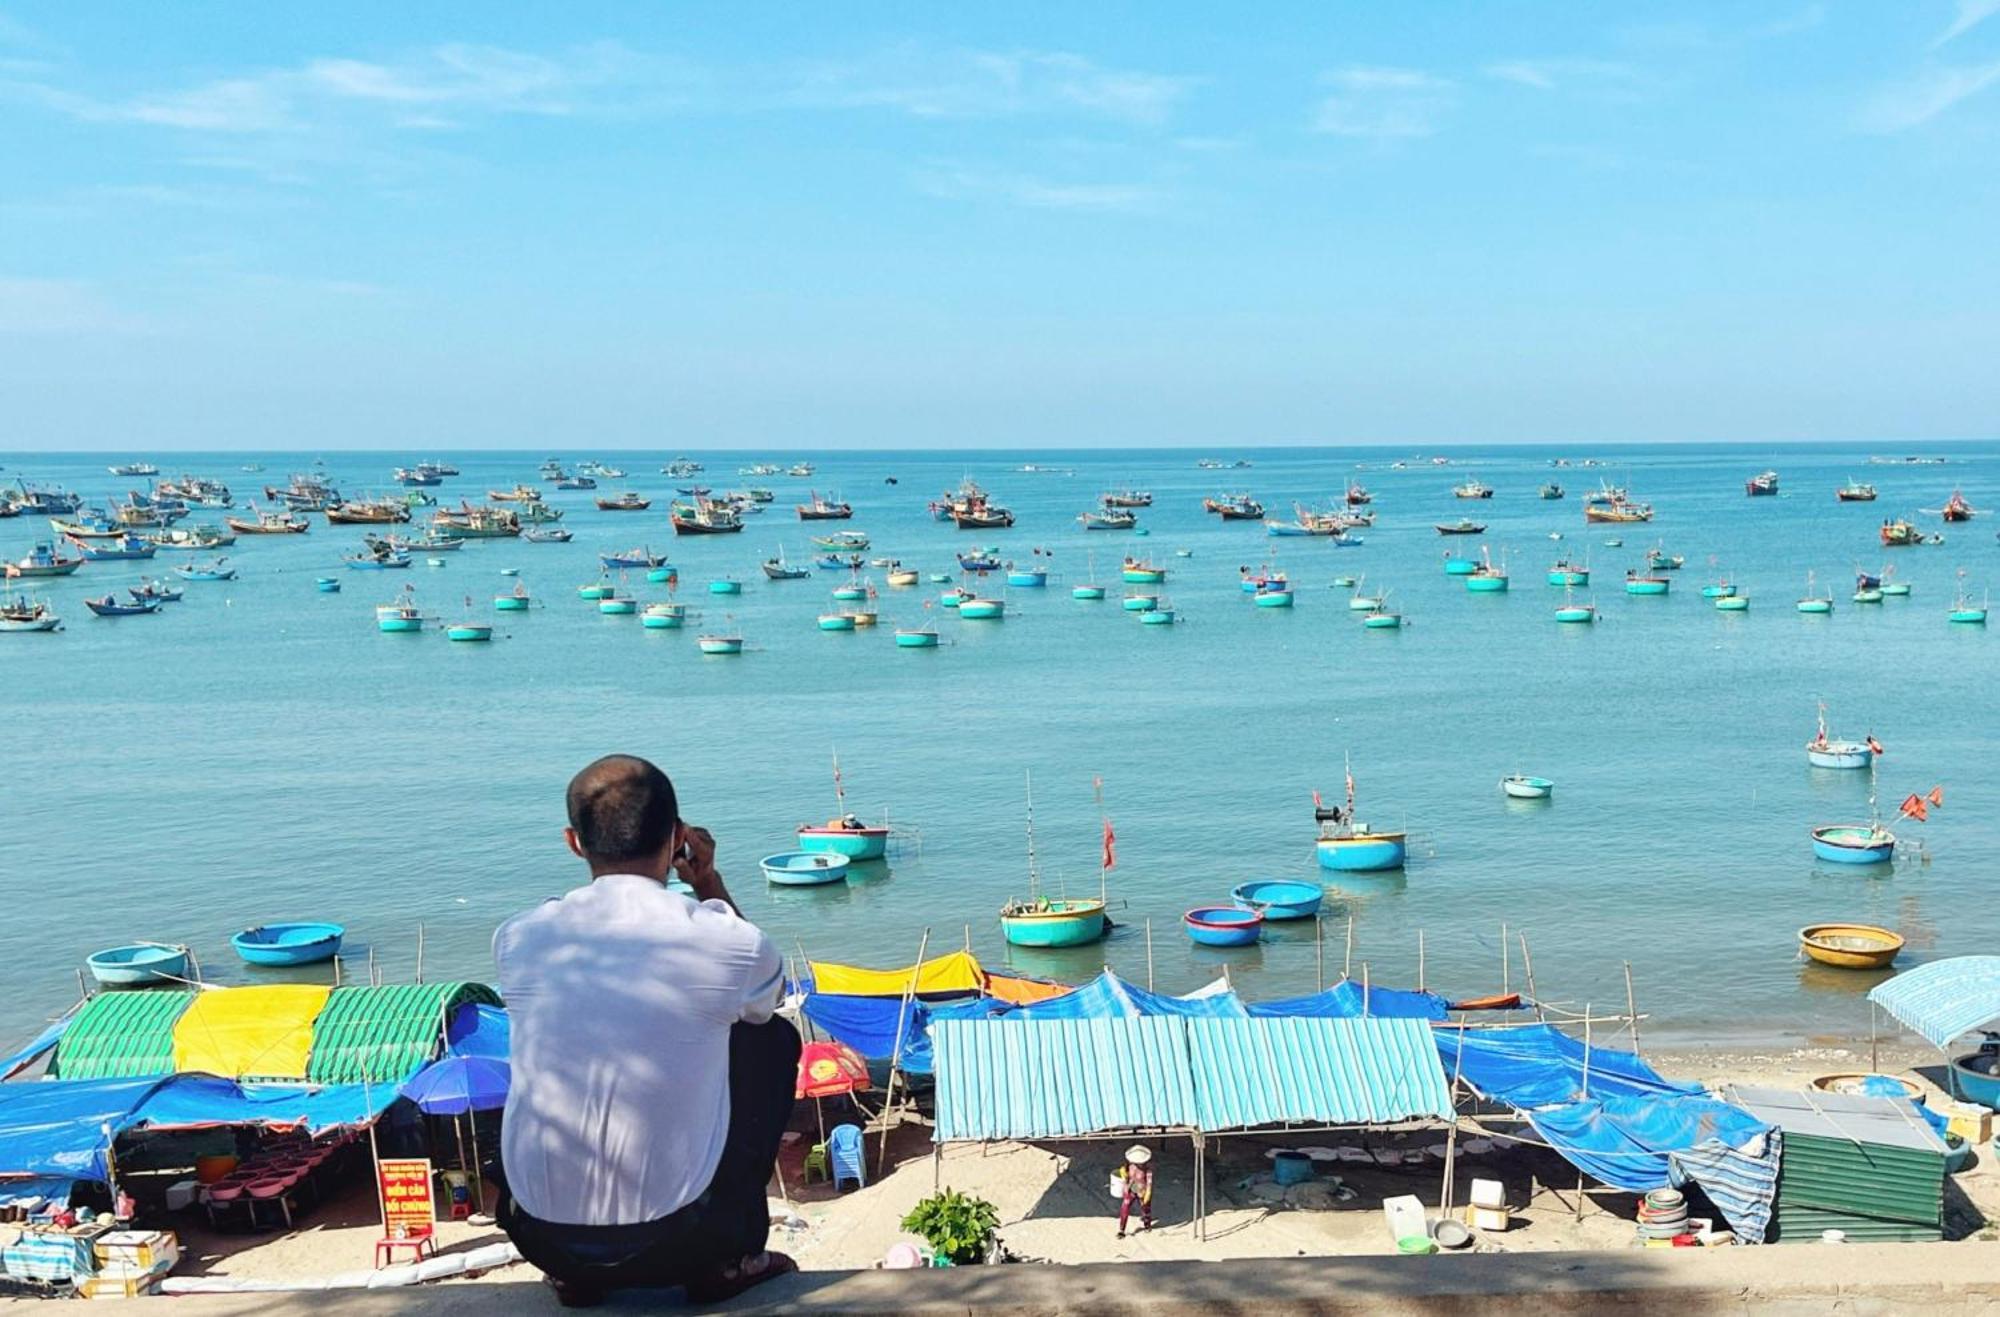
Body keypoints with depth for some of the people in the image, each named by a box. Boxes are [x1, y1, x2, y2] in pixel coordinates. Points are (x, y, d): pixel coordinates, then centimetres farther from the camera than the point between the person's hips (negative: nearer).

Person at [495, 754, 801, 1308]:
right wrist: (708, 883, 16)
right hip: (681, 1243, -3)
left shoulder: (517, 940, -3)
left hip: (540, 1238, 3)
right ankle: (728, 1259, 19)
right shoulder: (728, 941, -10)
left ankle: (572, 1277, 26)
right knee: (774, 1036, 18)